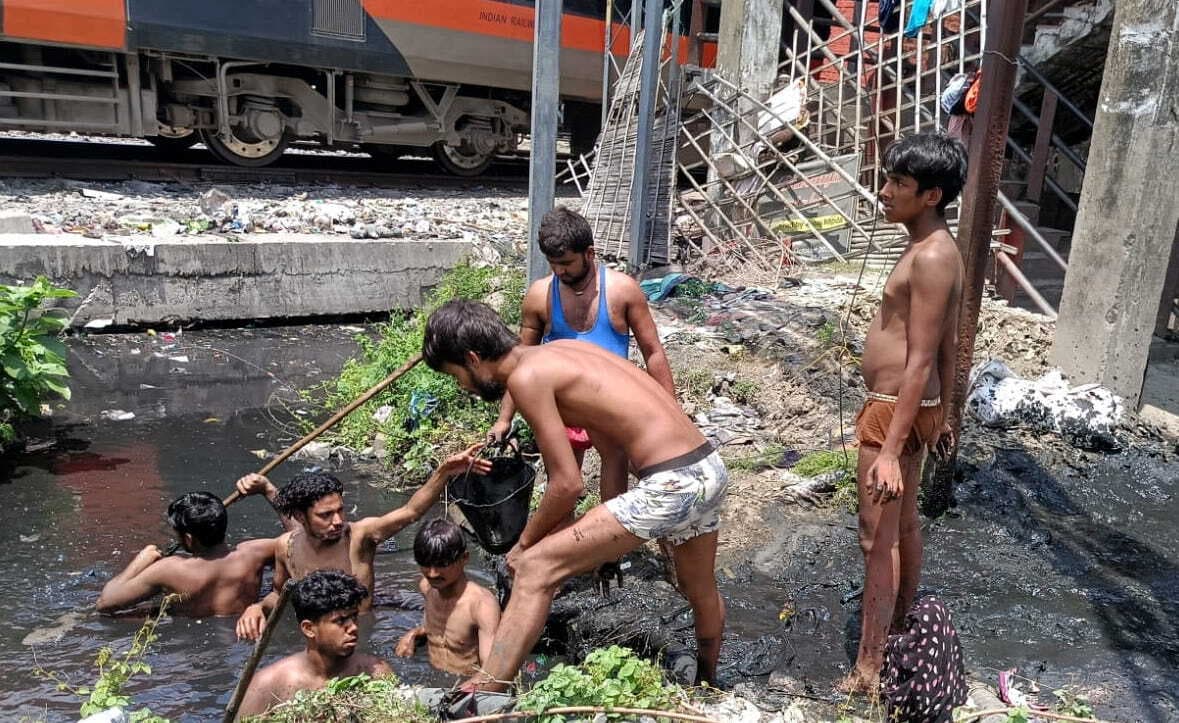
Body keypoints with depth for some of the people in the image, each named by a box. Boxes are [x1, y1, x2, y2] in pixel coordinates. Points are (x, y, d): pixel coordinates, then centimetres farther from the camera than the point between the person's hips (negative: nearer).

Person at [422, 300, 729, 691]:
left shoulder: (526, 375, -11)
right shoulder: (561, 350, 15)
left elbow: (568, 484, -12)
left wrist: (525, 542, 4)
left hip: (671, 484, -10)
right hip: (708, 468, 10)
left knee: (535, 569, -7)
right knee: (701, 592, 32)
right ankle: (707, 687, 56)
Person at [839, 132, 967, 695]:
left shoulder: (931, 257, -22)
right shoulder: (934, 249, 10)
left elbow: (921, 361, -26)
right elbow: (948, 347, 16)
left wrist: (889, 449, -27)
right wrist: (939, 415, 23)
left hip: (895, 411, -10)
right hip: (909, 408, 10)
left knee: (878, 538, -2)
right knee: (904, 524, 22)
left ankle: (868, 672, 8)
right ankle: (899, 628, 40)